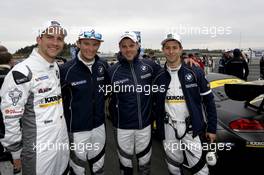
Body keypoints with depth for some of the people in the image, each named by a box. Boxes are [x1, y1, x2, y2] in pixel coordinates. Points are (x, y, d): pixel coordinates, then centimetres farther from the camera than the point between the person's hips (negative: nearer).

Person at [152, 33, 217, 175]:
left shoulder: (195, 73, -5)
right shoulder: (159, 78, 2)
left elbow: (208, 100, -2)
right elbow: (155, 105, 9)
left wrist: (212, 128, -2)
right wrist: (158, 127, 8)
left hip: (191, 128, -2)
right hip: (168, 130, 3)